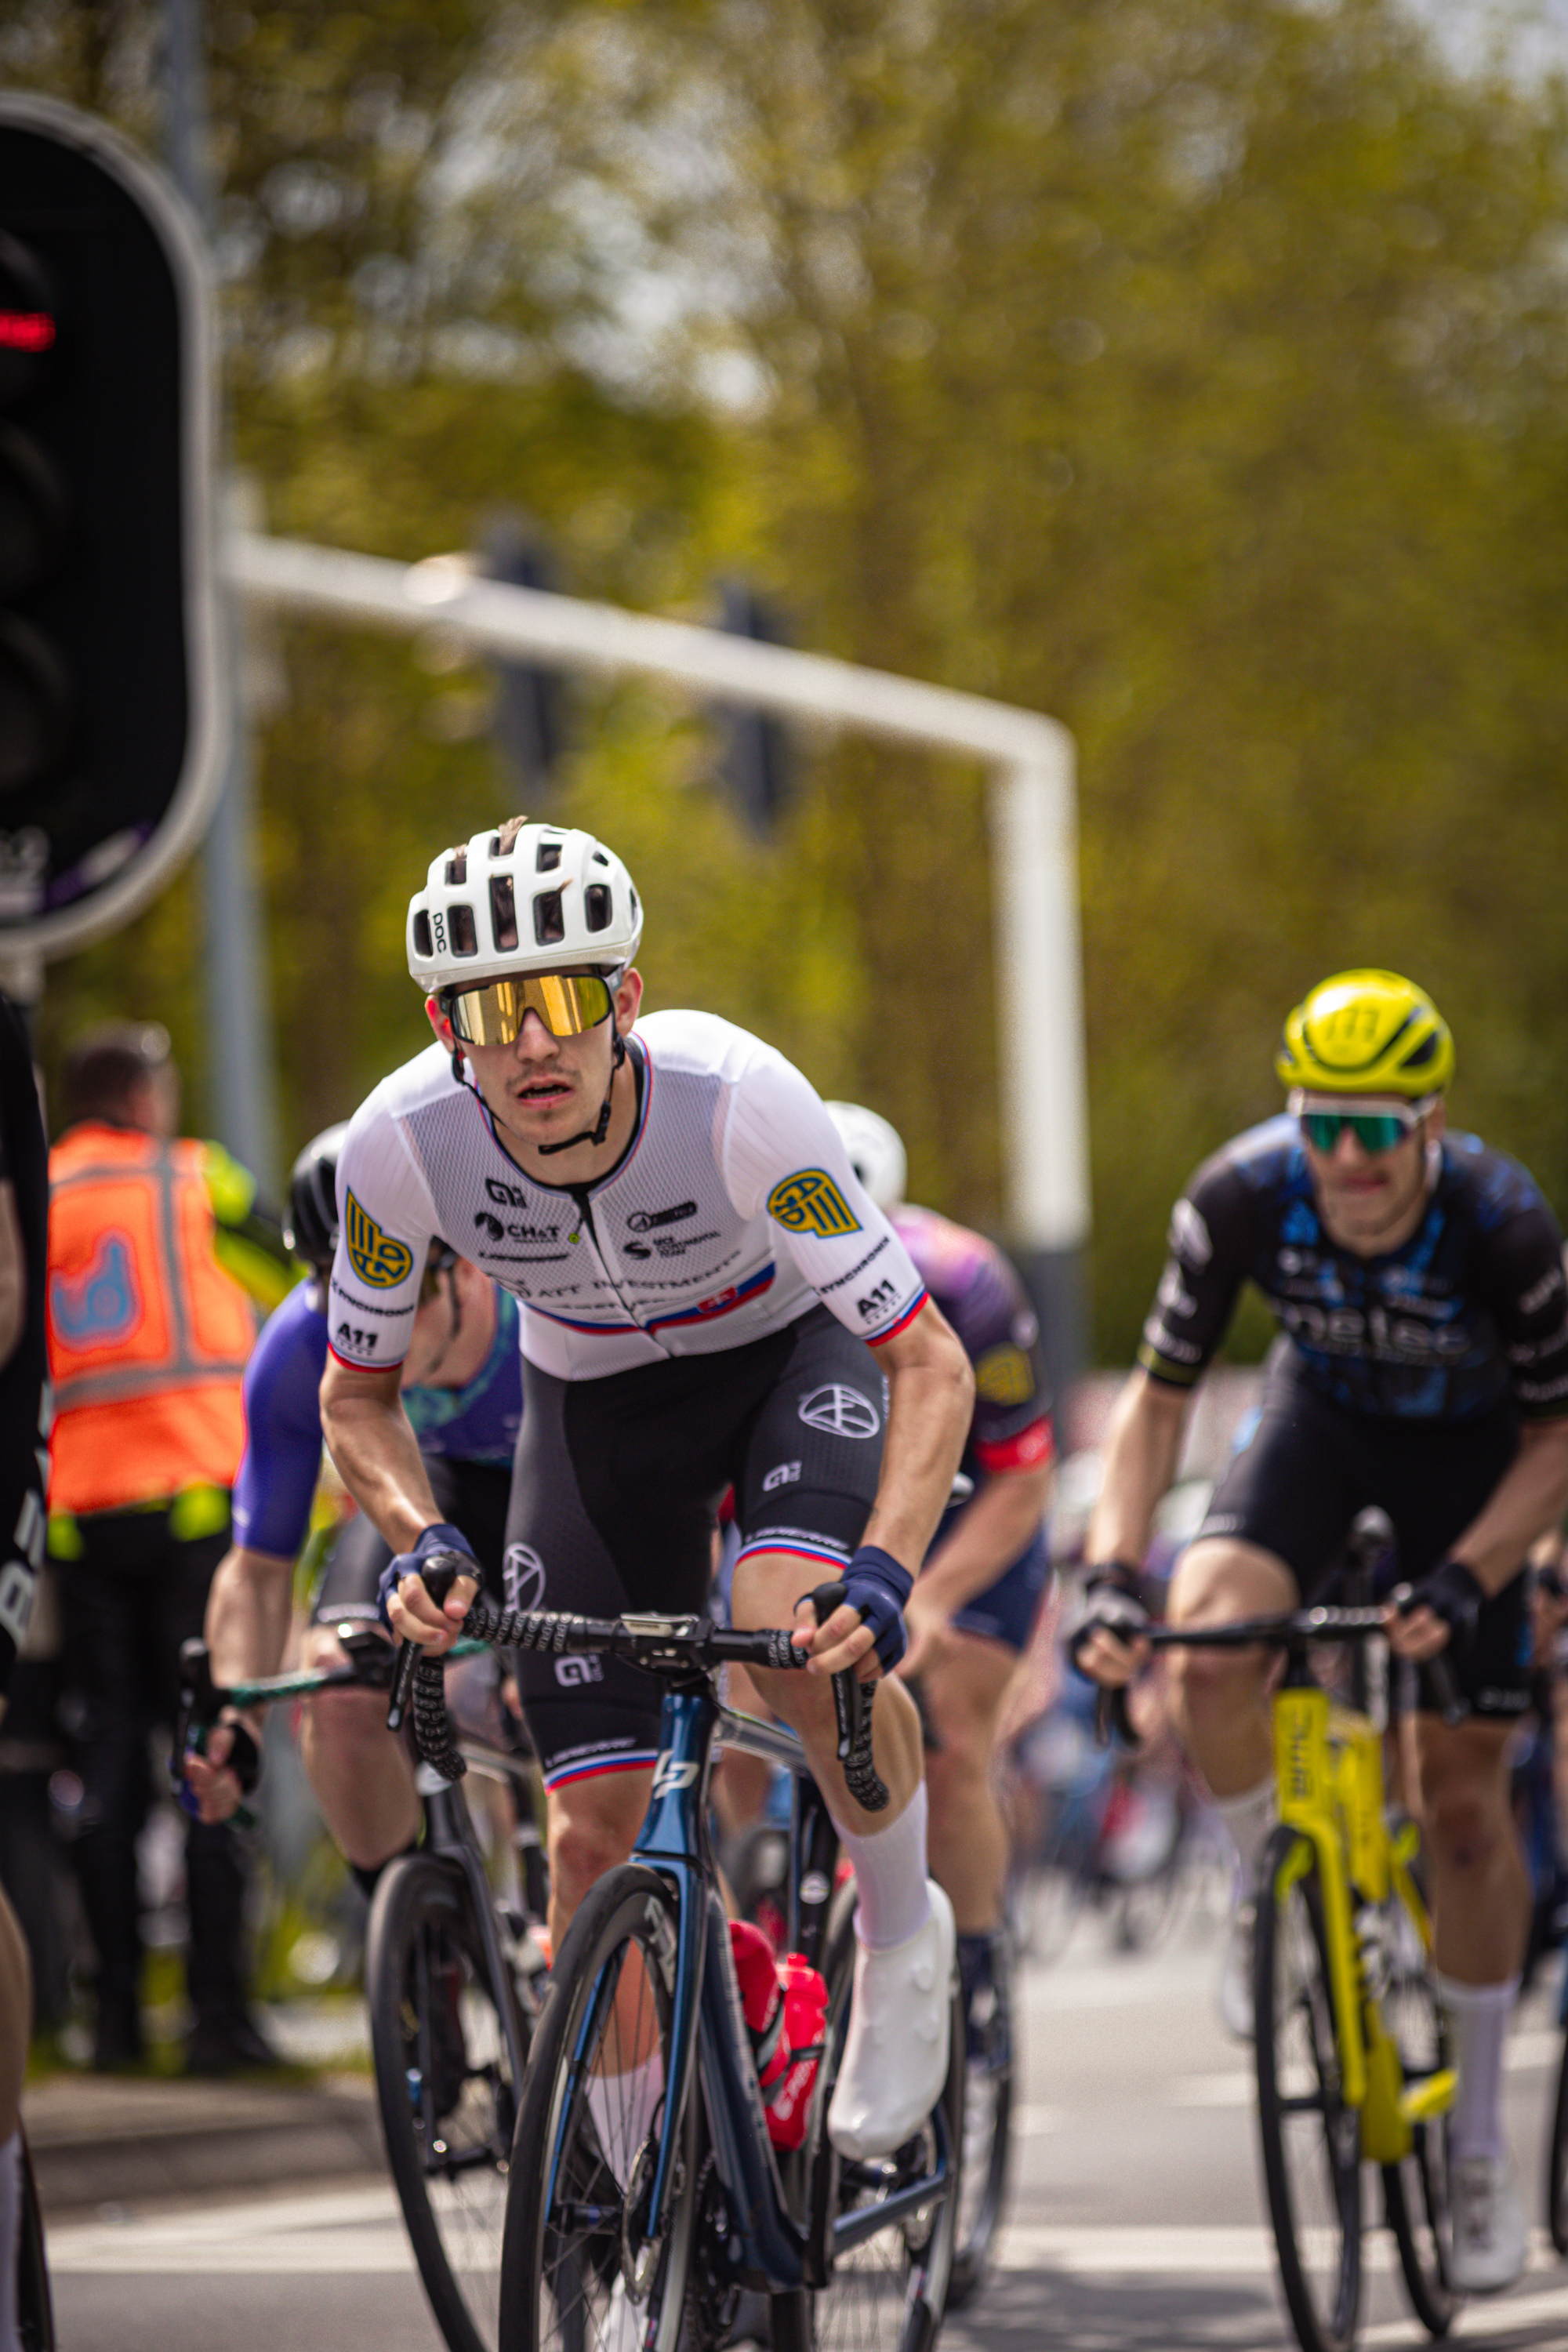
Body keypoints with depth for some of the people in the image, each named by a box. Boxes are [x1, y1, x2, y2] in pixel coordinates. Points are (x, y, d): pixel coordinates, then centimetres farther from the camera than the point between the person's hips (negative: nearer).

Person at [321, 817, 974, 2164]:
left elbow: (932, 1367, -30)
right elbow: (357, 1397, -9)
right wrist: (419, 1543, -28)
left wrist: (884, 1570, -44)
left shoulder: (735, 1097, -36)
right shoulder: (403, 1143, -29)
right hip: (595, 1395, 2)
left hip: (791, 1348, -2)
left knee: (808, 1638, -33)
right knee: (594, 1829, -5)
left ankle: (902, 1935, -5)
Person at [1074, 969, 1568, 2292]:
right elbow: (1158, 1398, -17)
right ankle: (1272, 1888, 2)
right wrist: (1114, 1569, -30)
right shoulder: (1242, 1200, -28)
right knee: (1207, 1653, -29)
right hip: (1322, 1421, 2)